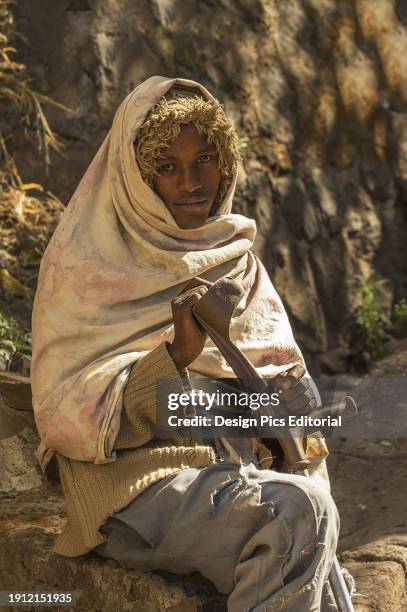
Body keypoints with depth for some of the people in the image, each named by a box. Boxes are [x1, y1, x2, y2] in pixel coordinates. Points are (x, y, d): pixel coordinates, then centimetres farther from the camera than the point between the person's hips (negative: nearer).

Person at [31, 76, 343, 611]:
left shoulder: (238, 261, 16)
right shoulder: (87, 264, 0)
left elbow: (285, 378, 18)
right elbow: (64, 416, -7)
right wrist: (174, 355, -21)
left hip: (233, 472, 5)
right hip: (136, 474, -5)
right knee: (300, 511, -31)